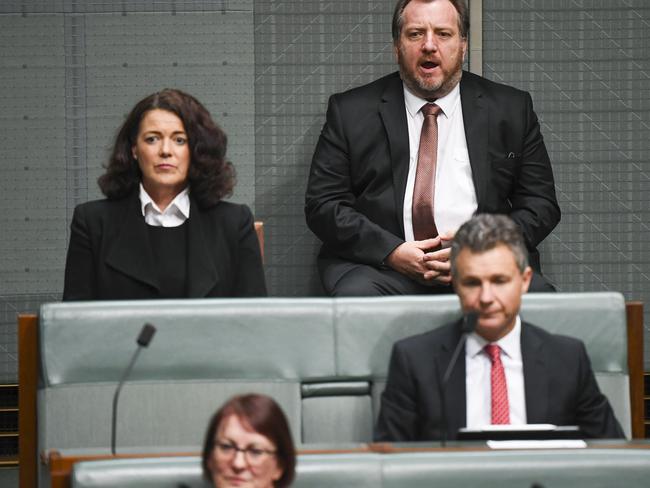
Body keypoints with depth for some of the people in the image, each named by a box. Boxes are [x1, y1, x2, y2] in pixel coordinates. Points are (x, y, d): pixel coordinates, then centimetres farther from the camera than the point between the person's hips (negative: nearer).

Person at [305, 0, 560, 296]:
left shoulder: (511, 110, 13)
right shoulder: (351, 112, 10)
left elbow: (541, 204, 11)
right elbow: (322, 204, 5)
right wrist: (392, 252, -12)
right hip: (382, 266, 0)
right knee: (356, 295, -34)